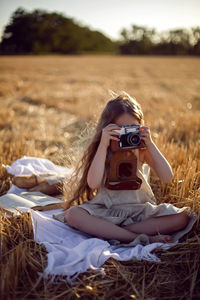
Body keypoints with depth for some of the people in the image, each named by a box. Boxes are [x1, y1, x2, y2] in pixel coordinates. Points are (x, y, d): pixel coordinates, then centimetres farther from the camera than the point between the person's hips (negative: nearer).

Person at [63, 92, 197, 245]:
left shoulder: (141, 149, 2)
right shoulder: (100, 149, -2)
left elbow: (167, 178, -10)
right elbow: (93, 184, -20)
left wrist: (150, 144, -16)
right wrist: (103, 145, -21)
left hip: (140, 208, 2)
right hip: (107, 209, -1)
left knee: (182, 217, -22)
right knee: (72, 214, -29)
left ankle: (110, 233, -24)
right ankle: (140, 238, -30)